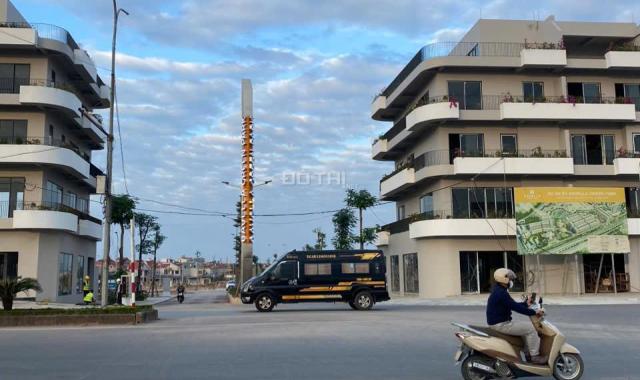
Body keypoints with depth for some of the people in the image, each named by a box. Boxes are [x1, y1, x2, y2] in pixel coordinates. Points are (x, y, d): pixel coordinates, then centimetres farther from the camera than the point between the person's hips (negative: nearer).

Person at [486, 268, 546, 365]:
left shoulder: (499, 291, 13)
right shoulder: (501, 293, -21)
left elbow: (513, 305, 20)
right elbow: (515, 307, -24)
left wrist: (526, 303, 10)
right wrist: (534, 312, -17)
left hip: (500, 322, 11)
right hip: (501, 324, -11)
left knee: (525, 328, 21)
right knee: (530, 328, -9)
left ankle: (528, 353, 23)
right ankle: (535, 356, -1)